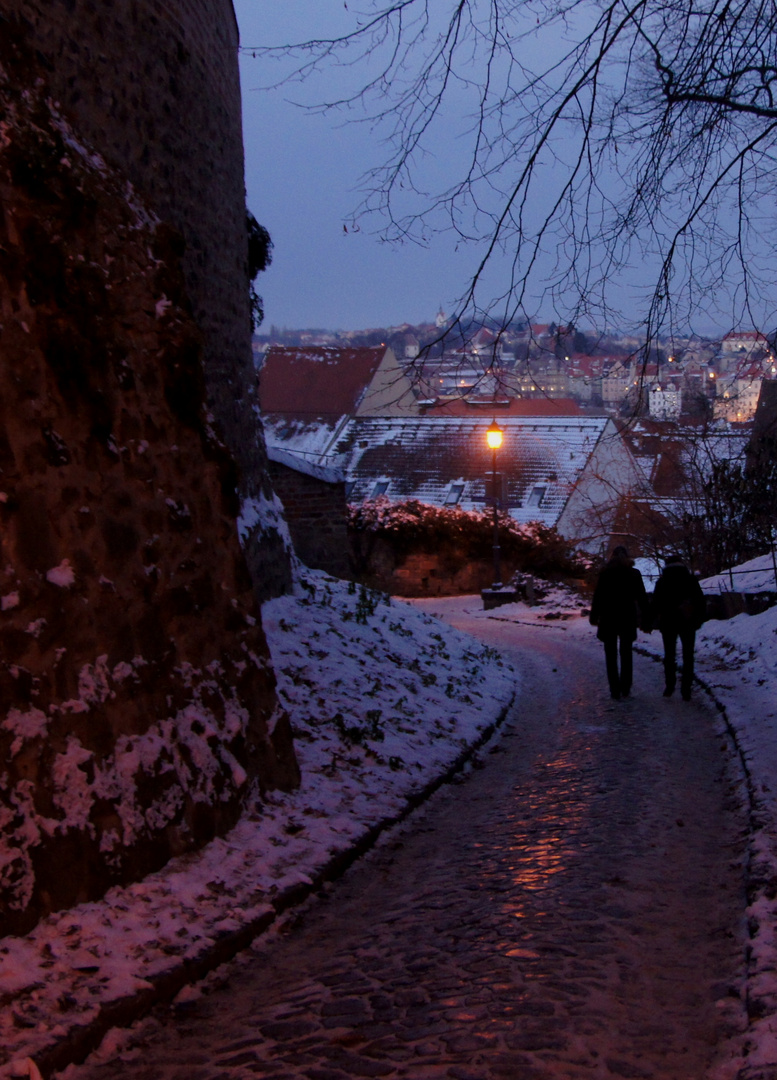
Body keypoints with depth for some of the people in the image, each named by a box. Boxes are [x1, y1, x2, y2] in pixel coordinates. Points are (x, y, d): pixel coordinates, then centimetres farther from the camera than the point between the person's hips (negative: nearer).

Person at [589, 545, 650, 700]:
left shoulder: (605, 573, -3)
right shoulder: (634, 573, 1)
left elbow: (598, 597, -4)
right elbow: (642, 598, 1)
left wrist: (594, 616, 3)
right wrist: (644, 619, 6)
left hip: (609, 619, -2)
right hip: (628, 618, 2)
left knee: (611, 655, 4)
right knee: (626, 654, 13)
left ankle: (615, 690, -1)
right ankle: (625, 688, 10)